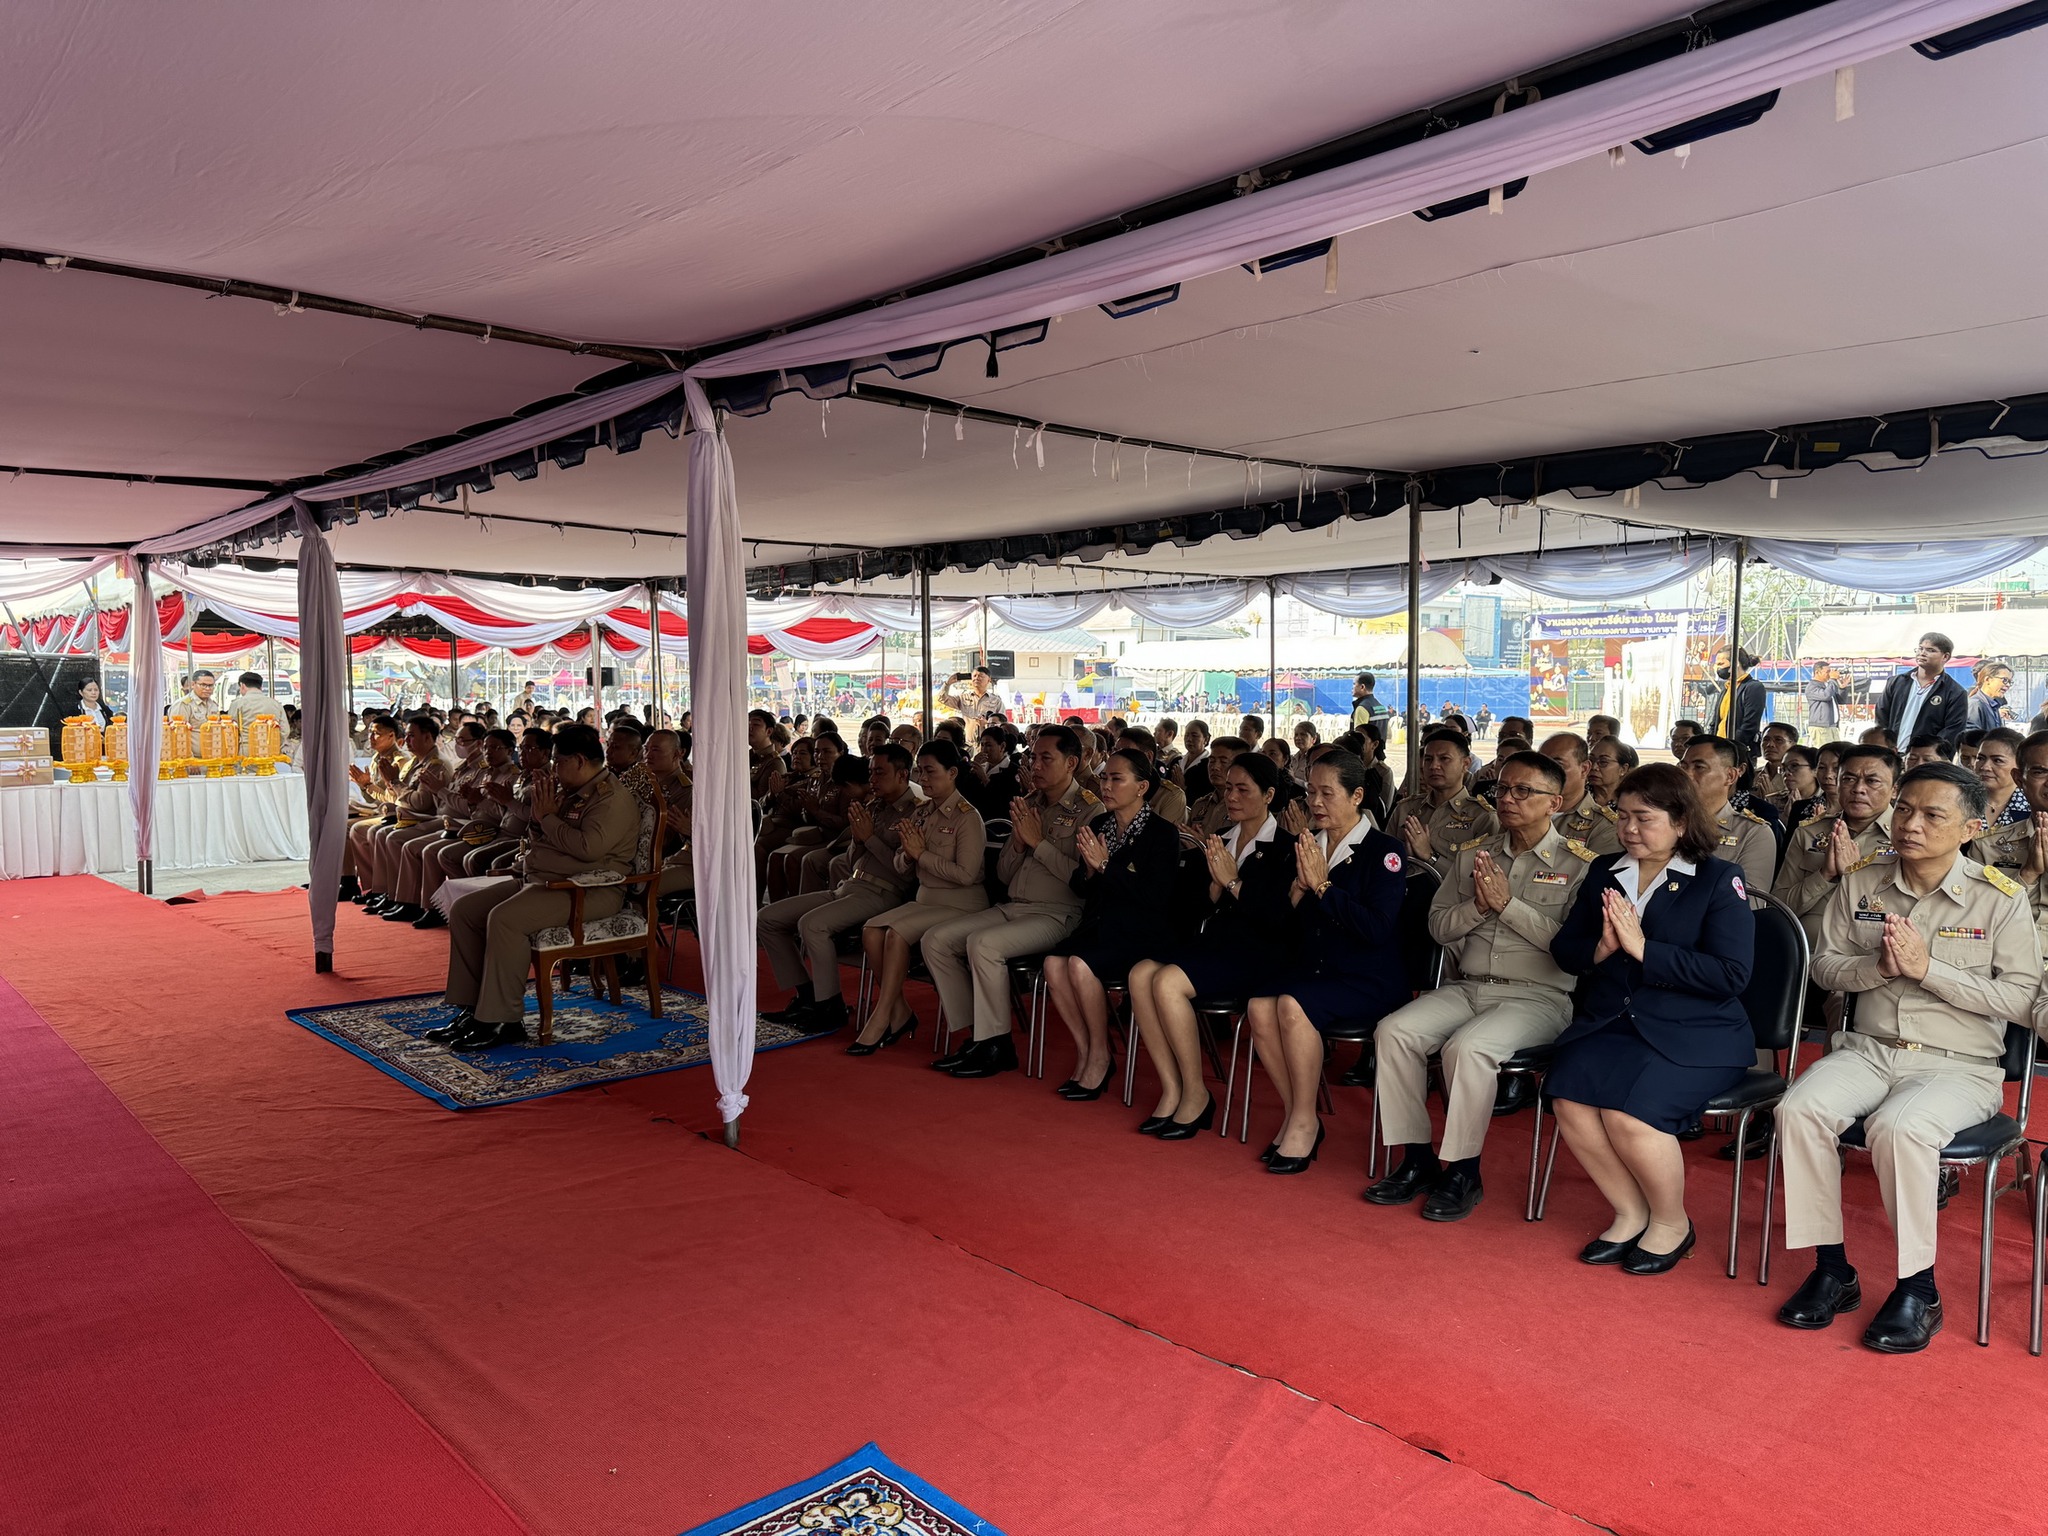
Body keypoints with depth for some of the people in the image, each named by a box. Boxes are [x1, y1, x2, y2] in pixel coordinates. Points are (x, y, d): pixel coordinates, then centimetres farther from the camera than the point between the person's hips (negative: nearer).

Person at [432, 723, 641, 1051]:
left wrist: (548, 818, -12)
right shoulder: (569, 793, 19)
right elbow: (536, 843, 26)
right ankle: (471, 1008, 4)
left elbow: (589, 847, -27)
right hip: (535, 879, 11)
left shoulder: (612, 799, -11)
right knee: (464, 910, 3)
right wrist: (539, 817, 4)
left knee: (505, 918, -31)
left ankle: (502, 1021, -23)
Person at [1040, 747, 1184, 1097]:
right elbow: (1080, 888, 13)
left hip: (1144, 931, -6)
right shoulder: (1098, 826, 10)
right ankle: (1085, 1050, -4)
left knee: (1081, 963, -29)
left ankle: (1100, 1055, -8)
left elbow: (1155, 894, -20)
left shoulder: (1162, 832, -9)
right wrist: (1088, 870, -10)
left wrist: (1106, 866, -22)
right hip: (1100, 923, 6)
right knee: (1054, 962, -21)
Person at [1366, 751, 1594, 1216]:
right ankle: (1417, 1160, -5)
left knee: (1468, 1046, -32)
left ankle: (1463, 1173, -12)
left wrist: (1508, 904, -15)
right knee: (1394, 1031, -17)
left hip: (1538, 996, -5)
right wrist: (1478, 905, -7)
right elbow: (1438, 926, 12)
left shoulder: (1578, 864, -1)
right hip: (1468, 987, 6)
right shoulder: (1473, 853, 15)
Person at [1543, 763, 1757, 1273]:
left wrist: (1643, 948, -19)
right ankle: (1630, 1213, 0)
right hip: (1611, 1022, 5)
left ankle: (1671, 1223, 3)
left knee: (1629, 1112, -27)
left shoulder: (1719, 880, -2)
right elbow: (1563, 950, 11)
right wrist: (1599, 949, -11)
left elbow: (1731, 974, -13)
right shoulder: (1604, 872, 13)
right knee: (1568, 1093, -23)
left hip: (1696, 1034, -5)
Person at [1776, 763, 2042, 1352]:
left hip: (1960, 1065, -3)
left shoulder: (2000, 898, -2)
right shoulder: (1860, 886, 9)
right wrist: (1879, 967, -10)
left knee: (1899, 1126, -35)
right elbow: (1824, 966, 10)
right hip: (1868, 1049, 4)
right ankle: (1831, 1270, -12)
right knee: (1800, 1109, -26)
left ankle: (1918, 1289, -15)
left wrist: (1928, 968, -16)